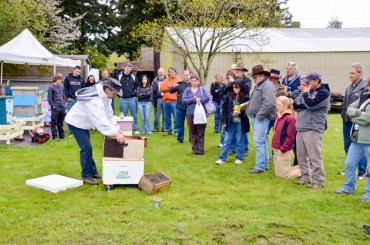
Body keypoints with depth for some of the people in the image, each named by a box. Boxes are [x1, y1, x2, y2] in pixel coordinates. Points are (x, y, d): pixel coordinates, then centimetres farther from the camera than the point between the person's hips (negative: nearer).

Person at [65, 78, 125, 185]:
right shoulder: (94, 99, -36)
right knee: (86, 148, -11)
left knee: (87, 148, 17)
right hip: (76, 122, -10)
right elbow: (100, 120, -42)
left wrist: (117, 129, -9)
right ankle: (86, 176, 0)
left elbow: (109, 115, -1)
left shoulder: (105, 96, -6)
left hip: (83, 122, 10)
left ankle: (93, 171, 28)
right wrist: (115, 133, -43)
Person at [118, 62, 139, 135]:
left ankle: (136, 129, 12)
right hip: (123, 99, -1)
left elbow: (137, 86, 13)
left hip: (132, 99, 1)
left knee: (134, 115, 5)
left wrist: (134, 93, 5)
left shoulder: (133, 77, 3)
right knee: (123, 115, 6)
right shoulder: (119, 76, -1)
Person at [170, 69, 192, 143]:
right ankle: (180, 139, 21)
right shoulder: (180, 84, 9)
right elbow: (171, 91, 7)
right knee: (180, 124, 10)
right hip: (180, 108, 3)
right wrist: (174, 86, -13)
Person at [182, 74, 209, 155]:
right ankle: (194, 149, 15)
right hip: (190, 114, 2)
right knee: (193, 133, 7)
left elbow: (207, 98, -7)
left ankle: (200, 149, 7)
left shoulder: (202, 89, 6)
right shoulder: (187, 90, 8)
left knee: (200, 132, 1)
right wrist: (194, 99, -13)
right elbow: (184, 100, -4)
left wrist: (199, 100, -15)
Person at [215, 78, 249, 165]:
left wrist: (240, 112, -24)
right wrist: (224, 121, 1)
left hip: (240, 122, -3)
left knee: (239, 141, 10)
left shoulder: (245, 97, -8)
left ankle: (239, 158, 22)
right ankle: (222, 158, 13)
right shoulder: (229, 96, 1)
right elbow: (225, 109, 5)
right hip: (230, 122, 3)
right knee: (226, 141, 7)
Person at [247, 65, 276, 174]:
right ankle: (265, 164, 23)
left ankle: (260, 166, -8)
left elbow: (269, 103, -25)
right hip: (256, 118, 10)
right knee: (262, 141, 15)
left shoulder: (267, 86, -14)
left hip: (261, 118, -10)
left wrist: (259, 115, -21)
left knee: (259, 141, -12)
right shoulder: (259, 86, 18)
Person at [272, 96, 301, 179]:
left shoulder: (290, 118, -17)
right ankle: (302, 168, 26)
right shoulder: (279, 117, 9)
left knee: (284, 174, 0)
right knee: (278, 173, 17)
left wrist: (282, 149, -18)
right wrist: (275, 147, 11)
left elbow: (291, 137, -19)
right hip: (277, 151, 9)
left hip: (284, 152, -9)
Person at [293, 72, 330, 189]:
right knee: (301, 156, 13)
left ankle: (319, 181, 0)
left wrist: (306, 93, -5)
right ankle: (306, 177, 25)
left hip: (313, 129, -8)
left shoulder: (323, 92, -5)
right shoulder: (306, 92, 19)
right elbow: (295, 105, 9)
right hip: (300, 129, 8)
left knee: (314, 157, -7)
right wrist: (306, 105, -8)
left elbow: (311, 104, -20)